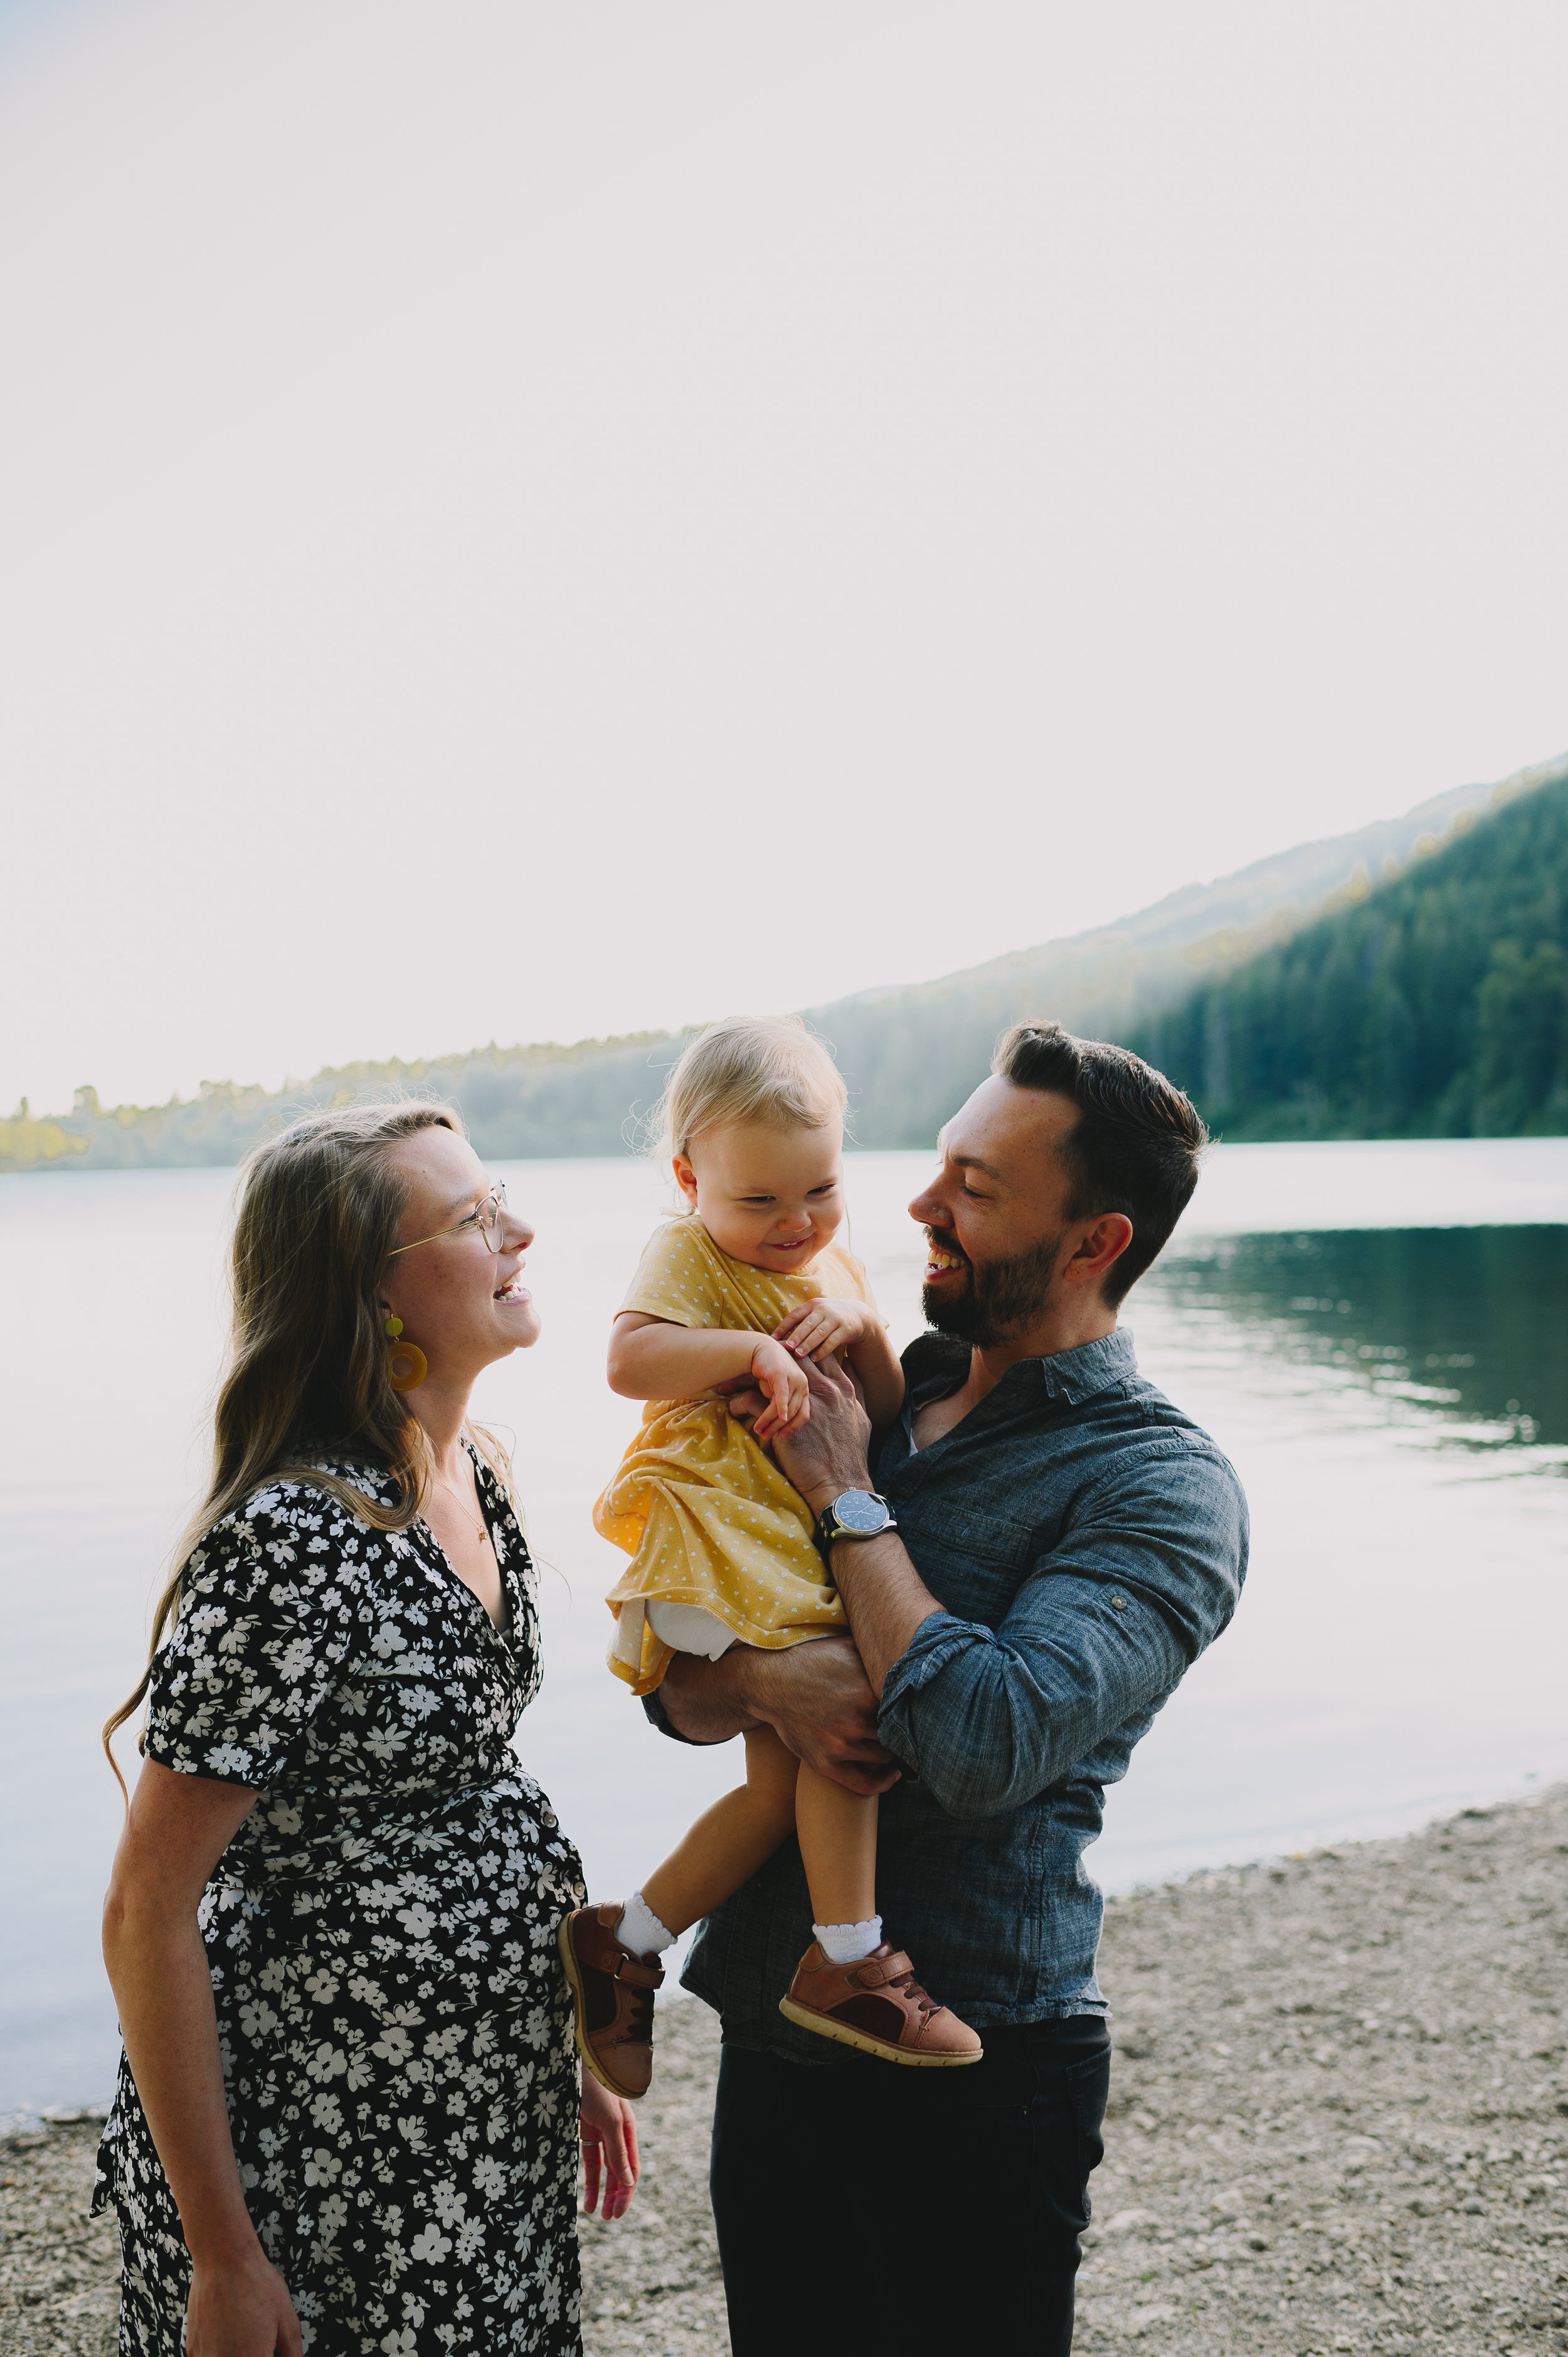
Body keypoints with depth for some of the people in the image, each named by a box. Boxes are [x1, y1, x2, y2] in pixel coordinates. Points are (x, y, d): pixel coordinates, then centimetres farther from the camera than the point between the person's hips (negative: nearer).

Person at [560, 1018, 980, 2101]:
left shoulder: (837, 1266, 17)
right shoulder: (688, 1255, -5)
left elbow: (890, 1415, 15)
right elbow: (629, 1361, -23)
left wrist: (866, 1334, -4)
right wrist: (753, 1348, -23)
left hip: (809, 1544, 8)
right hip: (723, 1540, -8)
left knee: (785, 1780, 4)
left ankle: (623, 1942, 15)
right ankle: (847, 1960, -6)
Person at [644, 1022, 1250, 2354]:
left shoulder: (1164, 1488, -14)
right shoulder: (871, 1397, 5)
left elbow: (987, 1750, -28)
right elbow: (672, 1684, 5)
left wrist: (848, 1496, -18)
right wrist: (761, 1685, -18)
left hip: (977, 2076, -6)